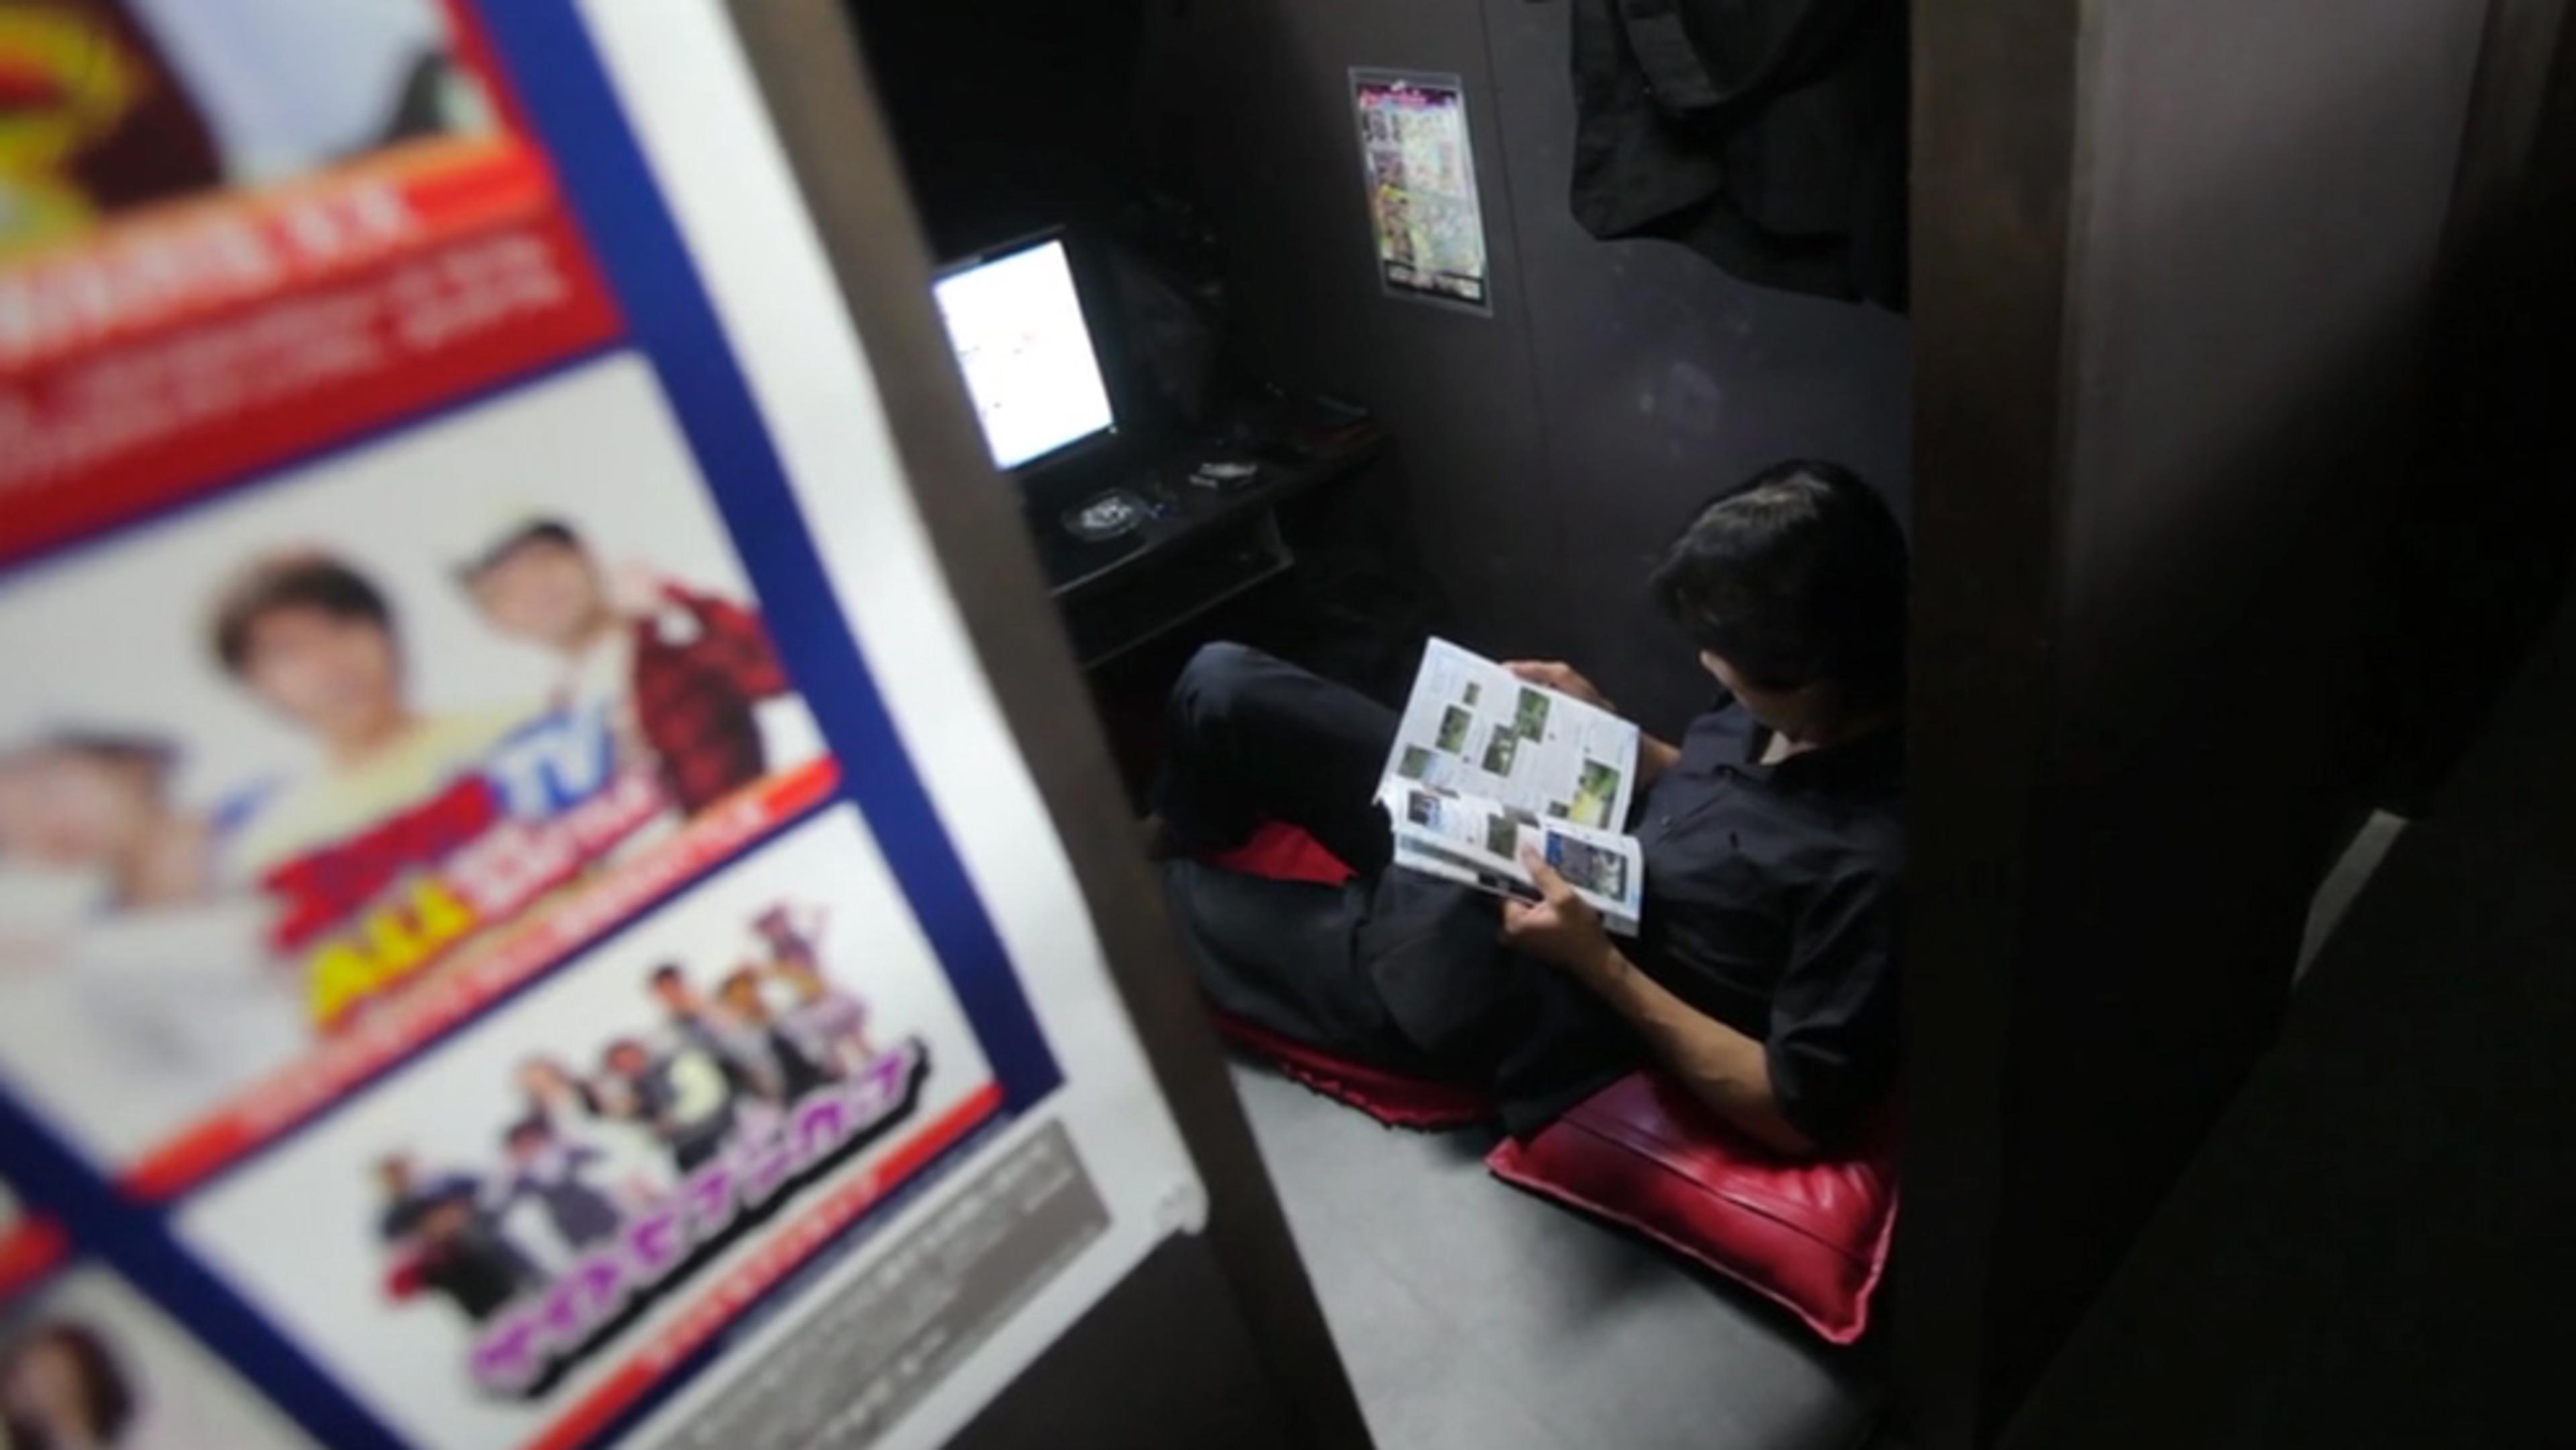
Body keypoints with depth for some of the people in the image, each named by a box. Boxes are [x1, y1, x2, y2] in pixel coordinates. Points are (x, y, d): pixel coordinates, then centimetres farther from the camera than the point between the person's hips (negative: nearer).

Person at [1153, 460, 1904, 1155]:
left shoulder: (1871, 862, -30)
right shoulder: (1809, 710, -8)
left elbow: (1800, 1114, -23)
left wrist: (1600, 964, -26)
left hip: (1591, 996, -6)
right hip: (1570, 864, 7)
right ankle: (1173, 841, 33)